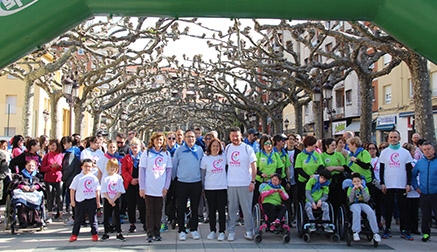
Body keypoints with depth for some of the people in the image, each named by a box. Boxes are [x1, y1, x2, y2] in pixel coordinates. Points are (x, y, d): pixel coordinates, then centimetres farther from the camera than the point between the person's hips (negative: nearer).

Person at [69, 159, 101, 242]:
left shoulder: (94, 178, 6)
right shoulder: (78, 177, 1)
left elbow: (97, 190, 9)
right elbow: (72, 189, 2)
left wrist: (98, 201, 5)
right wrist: (72, 200, -2)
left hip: (92, 200, 1)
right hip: (80, 201, -1)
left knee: (93, 218, 6)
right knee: (78, 219, 7)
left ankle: (95, 234, 13)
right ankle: (74, 235, 16)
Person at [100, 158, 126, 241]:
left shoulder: (119, 177, 0)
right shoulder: (105, 178, -1)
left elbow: (120, 191, -4)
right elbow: (104, 191, -4)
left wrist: (113, 200, -11)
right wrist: (110, 200, -13)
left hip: (116, 199, 0)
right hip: (107, 199, 0)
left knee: (117, 216, 2)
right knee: (106, 217, 4)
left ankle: (119, 233, 7)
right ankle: (106, 233, 14)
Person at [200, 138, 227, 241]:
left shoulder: (224, 157, 4)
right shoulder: (205, 159, 2)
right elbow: (202, 174, 8)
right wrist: (202, 187, 8)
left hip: (222, 187, 0)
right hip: (209, 188, 0)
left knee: (222, 210, 0)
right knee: (211, 210, 6)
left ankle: (222, 231, 8)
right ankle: (212, 230, 17)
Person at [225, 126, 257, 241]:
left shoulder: (247, 148, -2)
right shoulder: (227, 148, 7)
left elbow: (253, 166, -2)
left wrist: (252, 181, -8)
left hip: (245, 184, -3)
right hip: (231, 184, 3)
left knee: (247, 209, 3)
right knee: (231, 209, 8)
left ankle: (248, 230, 14)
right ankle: (231, 231, 16)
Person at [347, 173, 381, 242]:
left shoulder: (365, 188, 12)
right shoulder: (350, 188, 9)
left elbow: (367, 199, -3)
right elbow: (351, 200, -5)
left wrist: (362, 189, -9)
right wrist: (353, 190, -13)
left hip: (363, 204, 2)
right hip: (354, 204, -2)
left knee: (371, 212, -30)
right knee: (357, 211, -38)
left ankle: (375, 233, -26)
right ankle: (356, 232, -38)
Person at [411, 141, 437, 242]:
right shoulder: (420, 162, 7)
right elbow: (413, 175, 18)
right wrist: (416, 187, 9)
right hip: (424, 194, 3)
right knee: (425, 216, 10)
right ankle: (426, 233, 23)